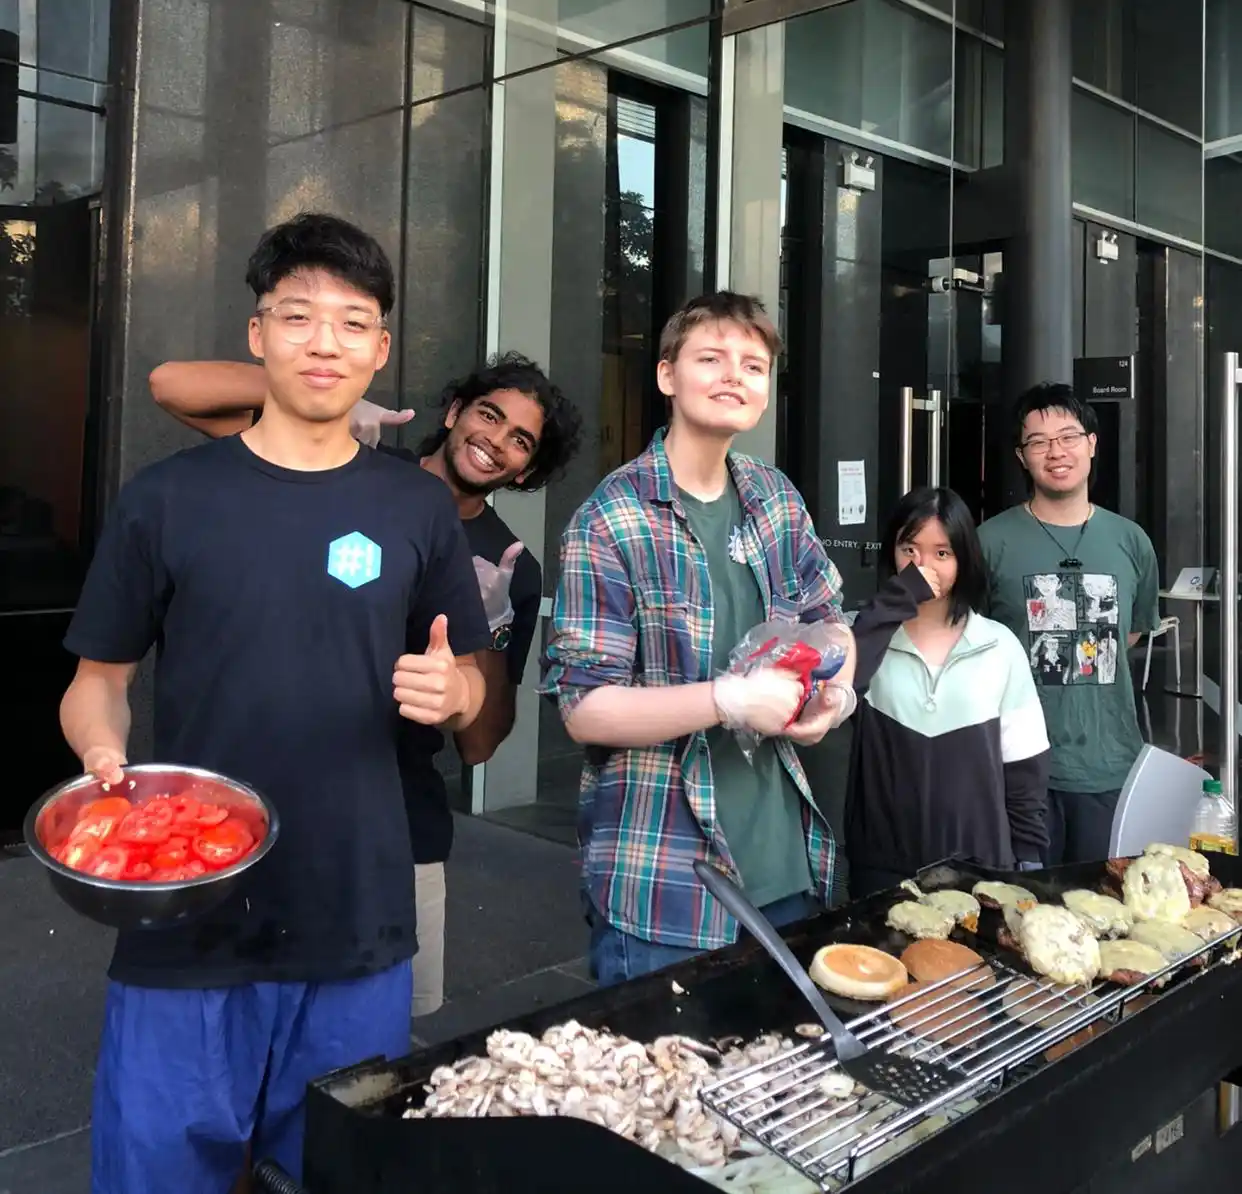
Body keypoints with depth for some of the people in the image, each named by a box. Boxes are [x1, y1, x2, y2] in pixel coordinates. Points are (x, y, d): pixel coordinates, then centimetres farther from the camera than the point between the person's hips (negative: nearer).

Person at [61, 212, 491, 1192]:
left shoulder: (418, 508, 3)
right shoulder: (168, 498, -2)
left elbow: (466, 687, 10)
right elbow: (98, 679, 4)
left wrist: (451, 692, -13)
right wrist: (103, 755, -16)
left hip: (358, 927, 2)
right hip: (187, 924, -1)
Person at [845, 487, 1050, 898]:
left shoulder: (1000, 647, 0)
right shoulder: (871, 635, -3)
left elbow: (1024, 769, 4)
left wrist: (1028, 861, 1)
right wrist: (898, 599, -24)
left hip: (980, 868, 1)